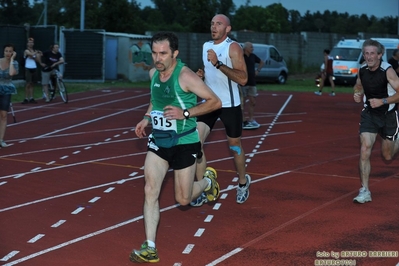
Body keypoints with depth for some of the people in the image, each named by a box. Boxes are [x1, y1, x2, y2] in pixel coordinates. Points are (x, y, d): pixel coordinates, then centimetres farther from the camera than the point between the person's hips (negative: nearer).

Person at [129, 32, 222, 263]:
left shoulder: (185, 75, -21)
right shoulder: (154, 73, 0)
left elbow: (215, 102, -18)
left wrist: (186, 113, -26)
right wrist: (147, 118, 6)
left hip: (184, 143, -5)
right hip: (158, 141, 5)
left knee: (183, 199, 7)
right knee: (150, 191, -7)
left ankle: (208, 181, 41)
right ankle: (150, 249, -2)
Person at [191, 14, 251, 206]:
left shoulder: (233, 47, -14)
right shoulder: (206, 46, 7)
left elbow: (243, 79, -24)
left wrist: (218, 64, -29)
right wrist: (201, 74, 0)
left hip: (230, 105, -5)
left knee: (234, 145, 10)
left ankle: (243, 182, 36)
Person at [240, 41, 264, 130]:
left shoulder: (253, 56, 8)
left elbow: (262, 62, 27)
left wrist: (258, 70, 13)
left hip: (252, 83, 7)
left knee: (253, 102, 10)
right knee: (242, 102, 0)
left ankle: (250, 120, 22)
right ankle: (241, 121, 7)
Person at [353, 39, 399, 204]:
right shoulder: (362, 70, -4)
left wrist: (383, 101, -30)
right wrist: (357, 94, -5)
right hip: (369, 114, 3)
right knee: (365, 149, -13)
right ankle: (364, 191, -8)